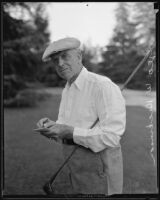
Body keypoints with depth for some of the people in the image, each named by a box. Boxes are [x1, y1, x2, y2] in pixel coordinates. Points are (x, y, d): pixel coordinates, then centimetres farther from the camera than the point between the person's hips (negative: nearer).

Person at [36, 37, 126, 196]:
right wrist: (52, 126, -3)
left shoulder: (103, 86, -17)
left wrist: (70, 132, -25)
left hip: (98, 167, -8)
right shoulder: (66, 90, 12)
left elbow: (112, 135, -24)